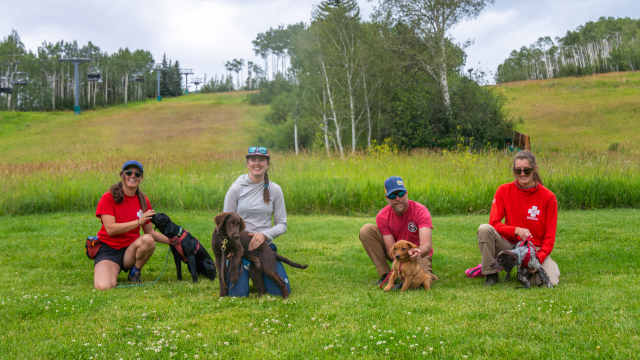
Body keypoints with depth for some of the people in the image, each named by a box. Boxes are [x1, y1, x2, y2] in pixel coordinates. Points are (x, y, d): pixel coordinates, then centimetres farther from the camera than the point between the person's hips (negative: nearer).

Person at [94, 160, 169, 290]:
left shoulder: (143, 201, 5)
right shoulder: (108, 198, -8)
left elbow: (150, 232, 10)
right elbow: (110, 229, -17)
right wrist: (139, 221, -23)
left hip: (130, 250, 3)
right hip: (108, 250, -3)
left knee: (148, 240, -32)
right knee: (104, 287, -30)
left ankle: (135, 272, -5)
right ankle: (112, 271, 8)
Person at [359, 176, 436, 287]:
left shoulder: (420, 211, -24)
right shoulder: (382, 216, -16)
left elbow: (427, 245, -35)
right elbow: (391, 250, -20)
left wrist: (419, 252, -60)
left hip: (417, 254, -3)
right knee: (366, 230, -18)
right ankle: (385, 274, -10)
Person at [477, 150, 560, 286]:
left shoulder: (548, 197, -6)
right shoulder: (504, 191, -2)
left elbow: (550, 235, -5)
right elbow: (494, 223, -5)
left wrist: (539, 257, -21)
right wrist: (516, 230, -23)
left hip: (536, 249, 0)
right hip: (510, 245, 1)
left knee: (550, 281, -27)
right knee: (484, 229, -27)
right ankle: (491, 273, -11)